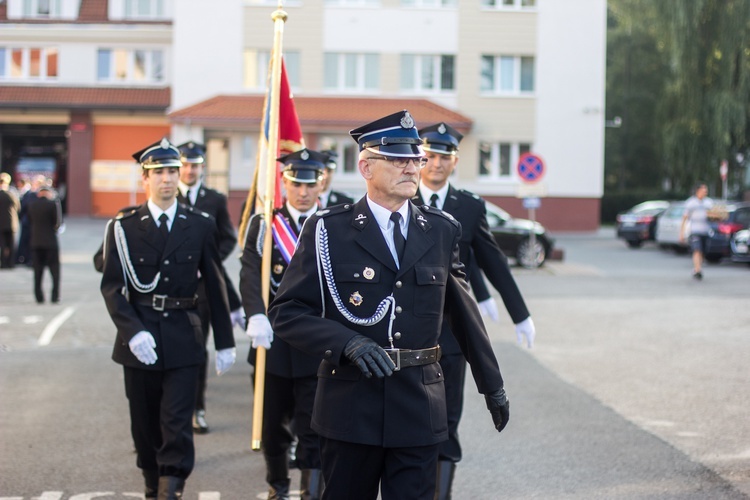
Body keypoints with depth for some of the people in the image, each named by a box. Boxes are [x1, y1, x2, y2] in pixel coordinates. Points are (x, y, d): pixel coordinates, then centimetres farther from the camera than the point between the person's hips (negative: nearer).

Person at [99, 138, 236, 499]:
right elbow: (112, 287, -5)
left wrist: (224, 343, 6)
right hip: (140, 340, 1)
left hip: (183, 338, -1)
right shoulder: (123, 227, 1)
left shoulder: (200, 225, 4)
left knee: (177, 423, -8)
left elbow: (215, 286, 7)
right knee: (145, 425, 10)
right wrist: (133, 332, -19)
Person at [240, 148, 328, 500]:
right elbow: (250, 273, -11)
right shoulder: (263, 224, 2)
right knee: (274, 423, 13)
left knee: (313, 428, -4)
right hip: (273, 339, 1)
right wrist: (256, 315, -29)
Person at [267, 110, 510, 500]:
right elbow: (286, 311, -5)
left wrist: (492, 385, 20)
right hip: (351, 406, -2)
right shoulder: (328, 230, -1)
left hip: (419, 407, 2)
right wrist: (347, 343, -19)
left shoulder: (442, 231, 8)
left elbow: (464, 313, 16)